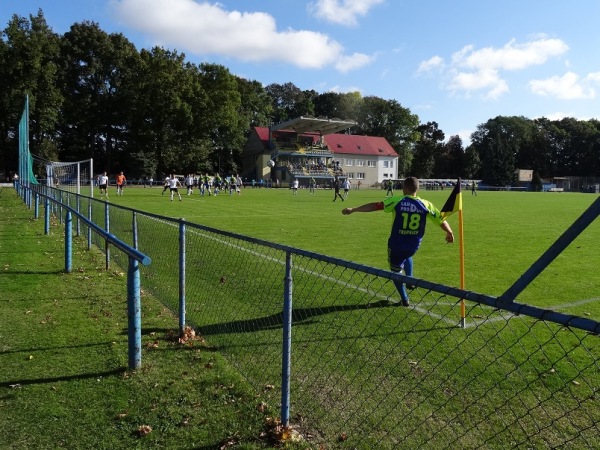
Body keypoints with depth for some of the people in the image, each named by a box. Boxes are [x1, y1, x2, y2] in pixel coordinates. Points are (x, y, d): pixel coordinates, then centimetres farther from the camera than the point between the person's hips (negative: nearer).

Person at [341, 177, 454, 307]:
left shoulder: (397, 200, -12)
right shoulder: (425, 204, -5)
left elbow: (375, 206, -16)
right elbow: (441, 219, 2)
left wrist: (353, 210, -13)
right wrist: (449, 233, 20)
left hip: (396, 244, -3)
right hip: (414, 245, 3)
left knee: (396, 271, 19)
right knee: (406, 255, 39)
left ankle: (404, 299, 23)